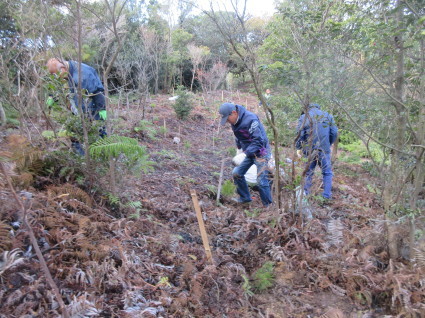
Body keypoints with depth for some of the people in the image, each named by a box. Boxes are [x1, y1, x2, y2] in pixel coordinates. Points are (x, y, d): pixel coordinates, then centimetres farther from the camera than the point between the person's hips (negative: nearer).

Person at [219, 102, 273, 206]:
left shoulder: (250, 119, -26)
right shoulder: (235, 121, 1)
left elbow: (258, 140, -29)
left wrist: (246, 152, -33)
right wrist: (239, 147, 8)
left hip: (260, 152, -8)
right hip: (248, 151, 9)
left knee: (261, 181, -9)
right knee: (236, 173, 7)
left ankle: (269, 206, 6)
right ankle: (245, 197, 25)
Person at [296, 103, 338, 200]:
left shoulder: (303, 117, 2)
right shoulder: (328, 116, 8)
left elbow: (300, 134, -5)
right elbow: (334, 132, 3)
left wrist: (298, 147, 7)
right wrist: (328, 144, 15)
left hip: (309, 150, 0)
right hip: (324, 150, 0)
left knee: (308, 172, 13)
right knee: (327, 172, 11)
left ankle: (305, 194, 15)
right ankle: (327, 195, 7)